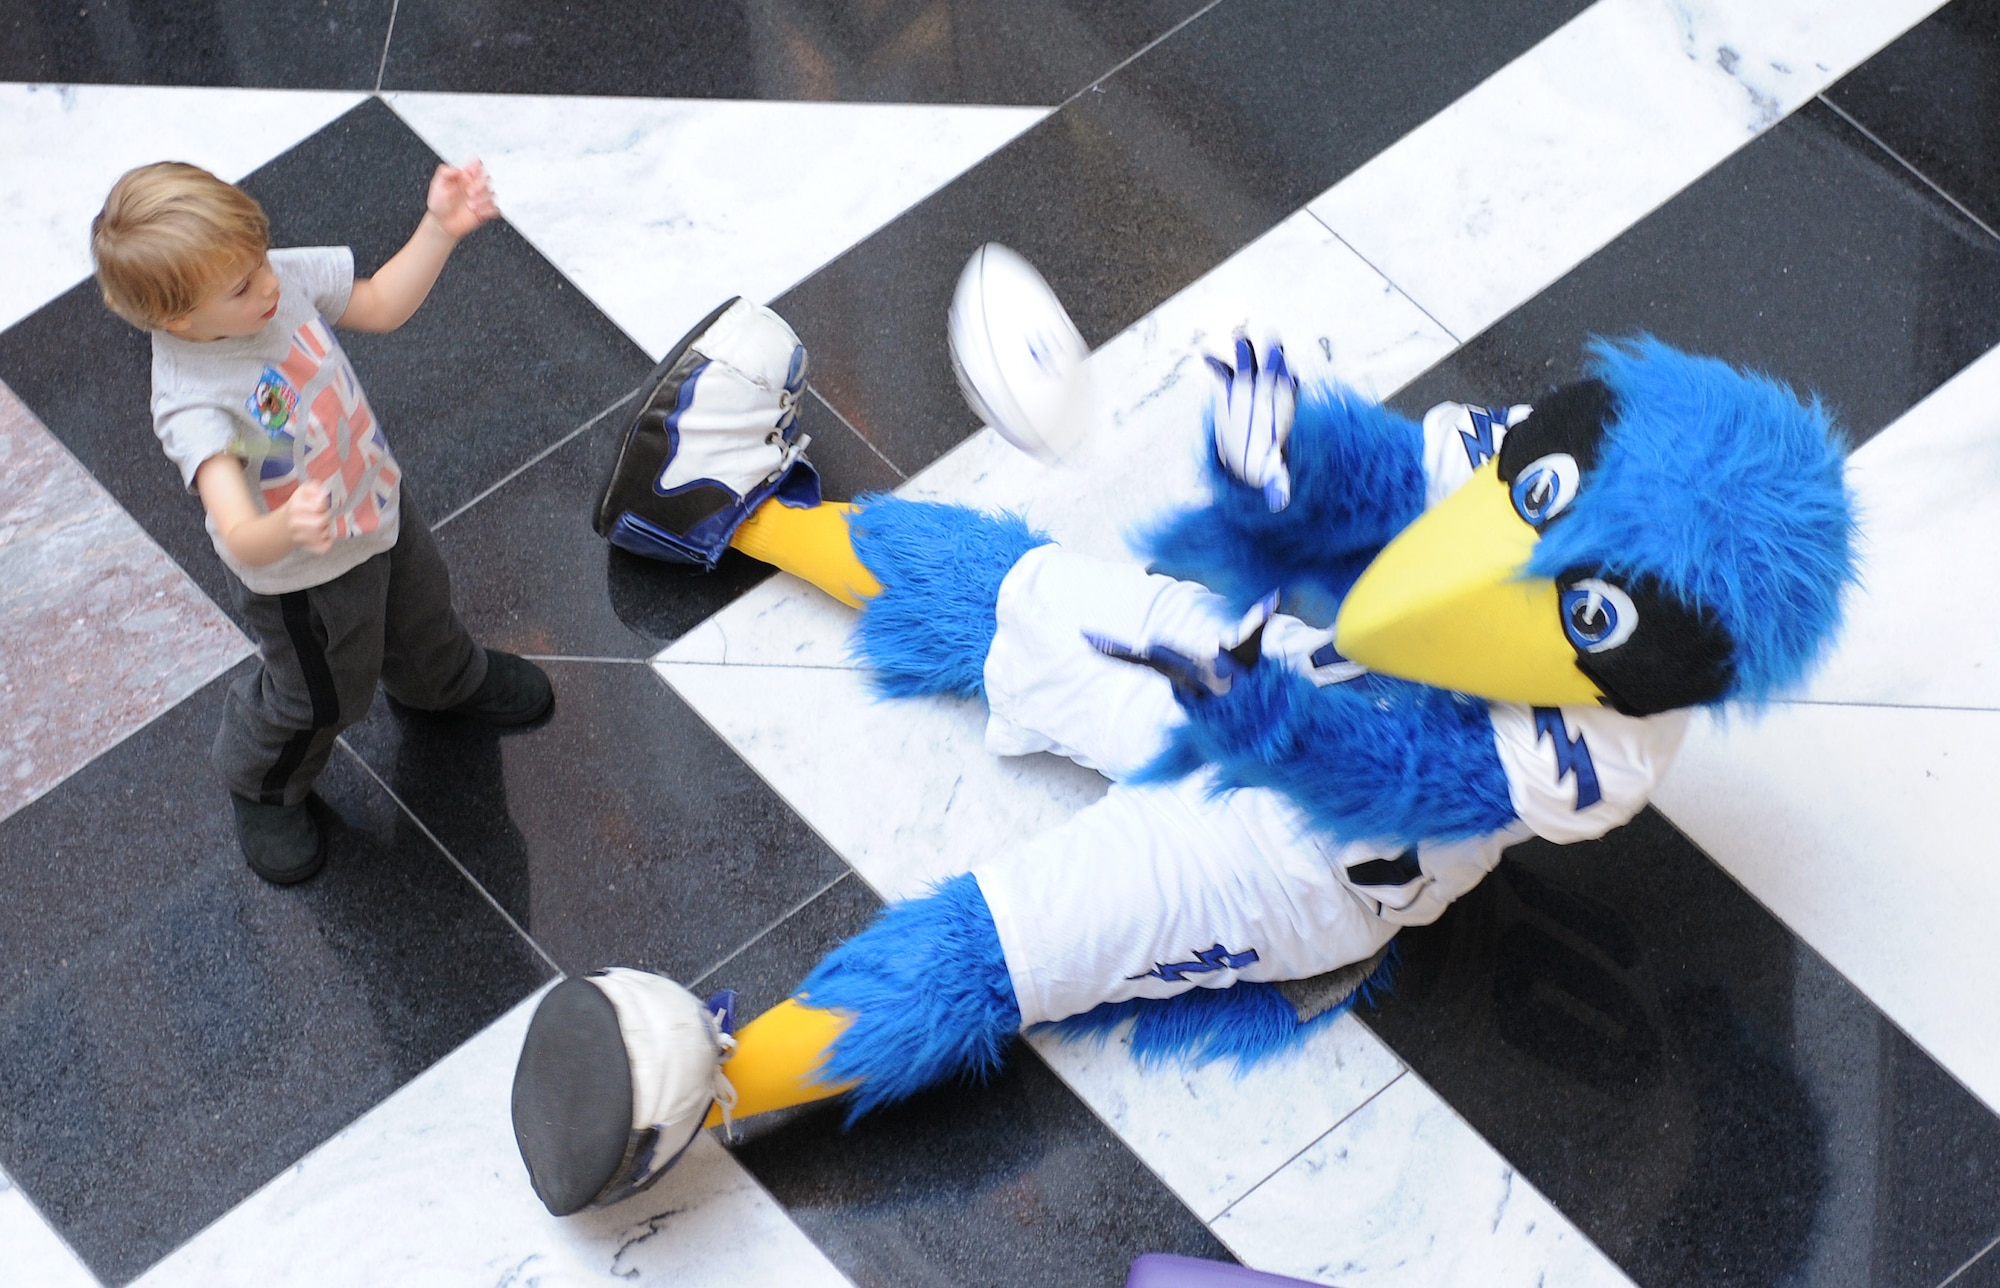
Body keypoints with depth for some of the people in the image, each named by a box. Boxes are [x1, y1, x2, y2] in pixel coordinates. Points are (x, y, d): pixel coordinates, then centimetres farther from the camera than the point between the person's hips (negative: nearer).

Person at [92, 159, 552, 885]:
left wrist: (440, 229, -17)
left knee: (420, 611, 34)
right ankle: (263, 787, 53)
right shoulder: (192, 405, -42)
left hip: (380, 506, 6)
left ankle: (446, 682, 71)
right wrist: (285, 530, -73)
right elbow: (241, 541, -50)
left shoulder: (284, 279, -23)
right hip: (303, 580, -6)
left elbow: (381, 306, -4)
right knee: (322, 697, 19)